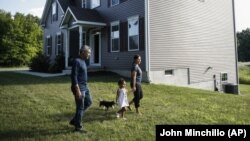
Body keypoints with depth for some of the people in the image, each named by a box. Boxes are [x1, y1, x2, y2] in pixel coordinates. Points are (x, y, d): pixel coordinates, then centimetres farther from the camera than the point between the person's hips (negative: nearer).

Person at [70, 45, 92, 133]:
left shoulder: (83, 61, 11)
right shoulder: (77, 61, -18)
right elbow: (74, 77, -23)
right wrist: (77, 90, -24)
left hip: (85, 87, 10)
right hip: (79, 88, -10)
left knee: (88, 102, 18)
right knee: (80, 107, 0)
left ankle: (74, 120, 26)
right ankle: (78, 126, 16)